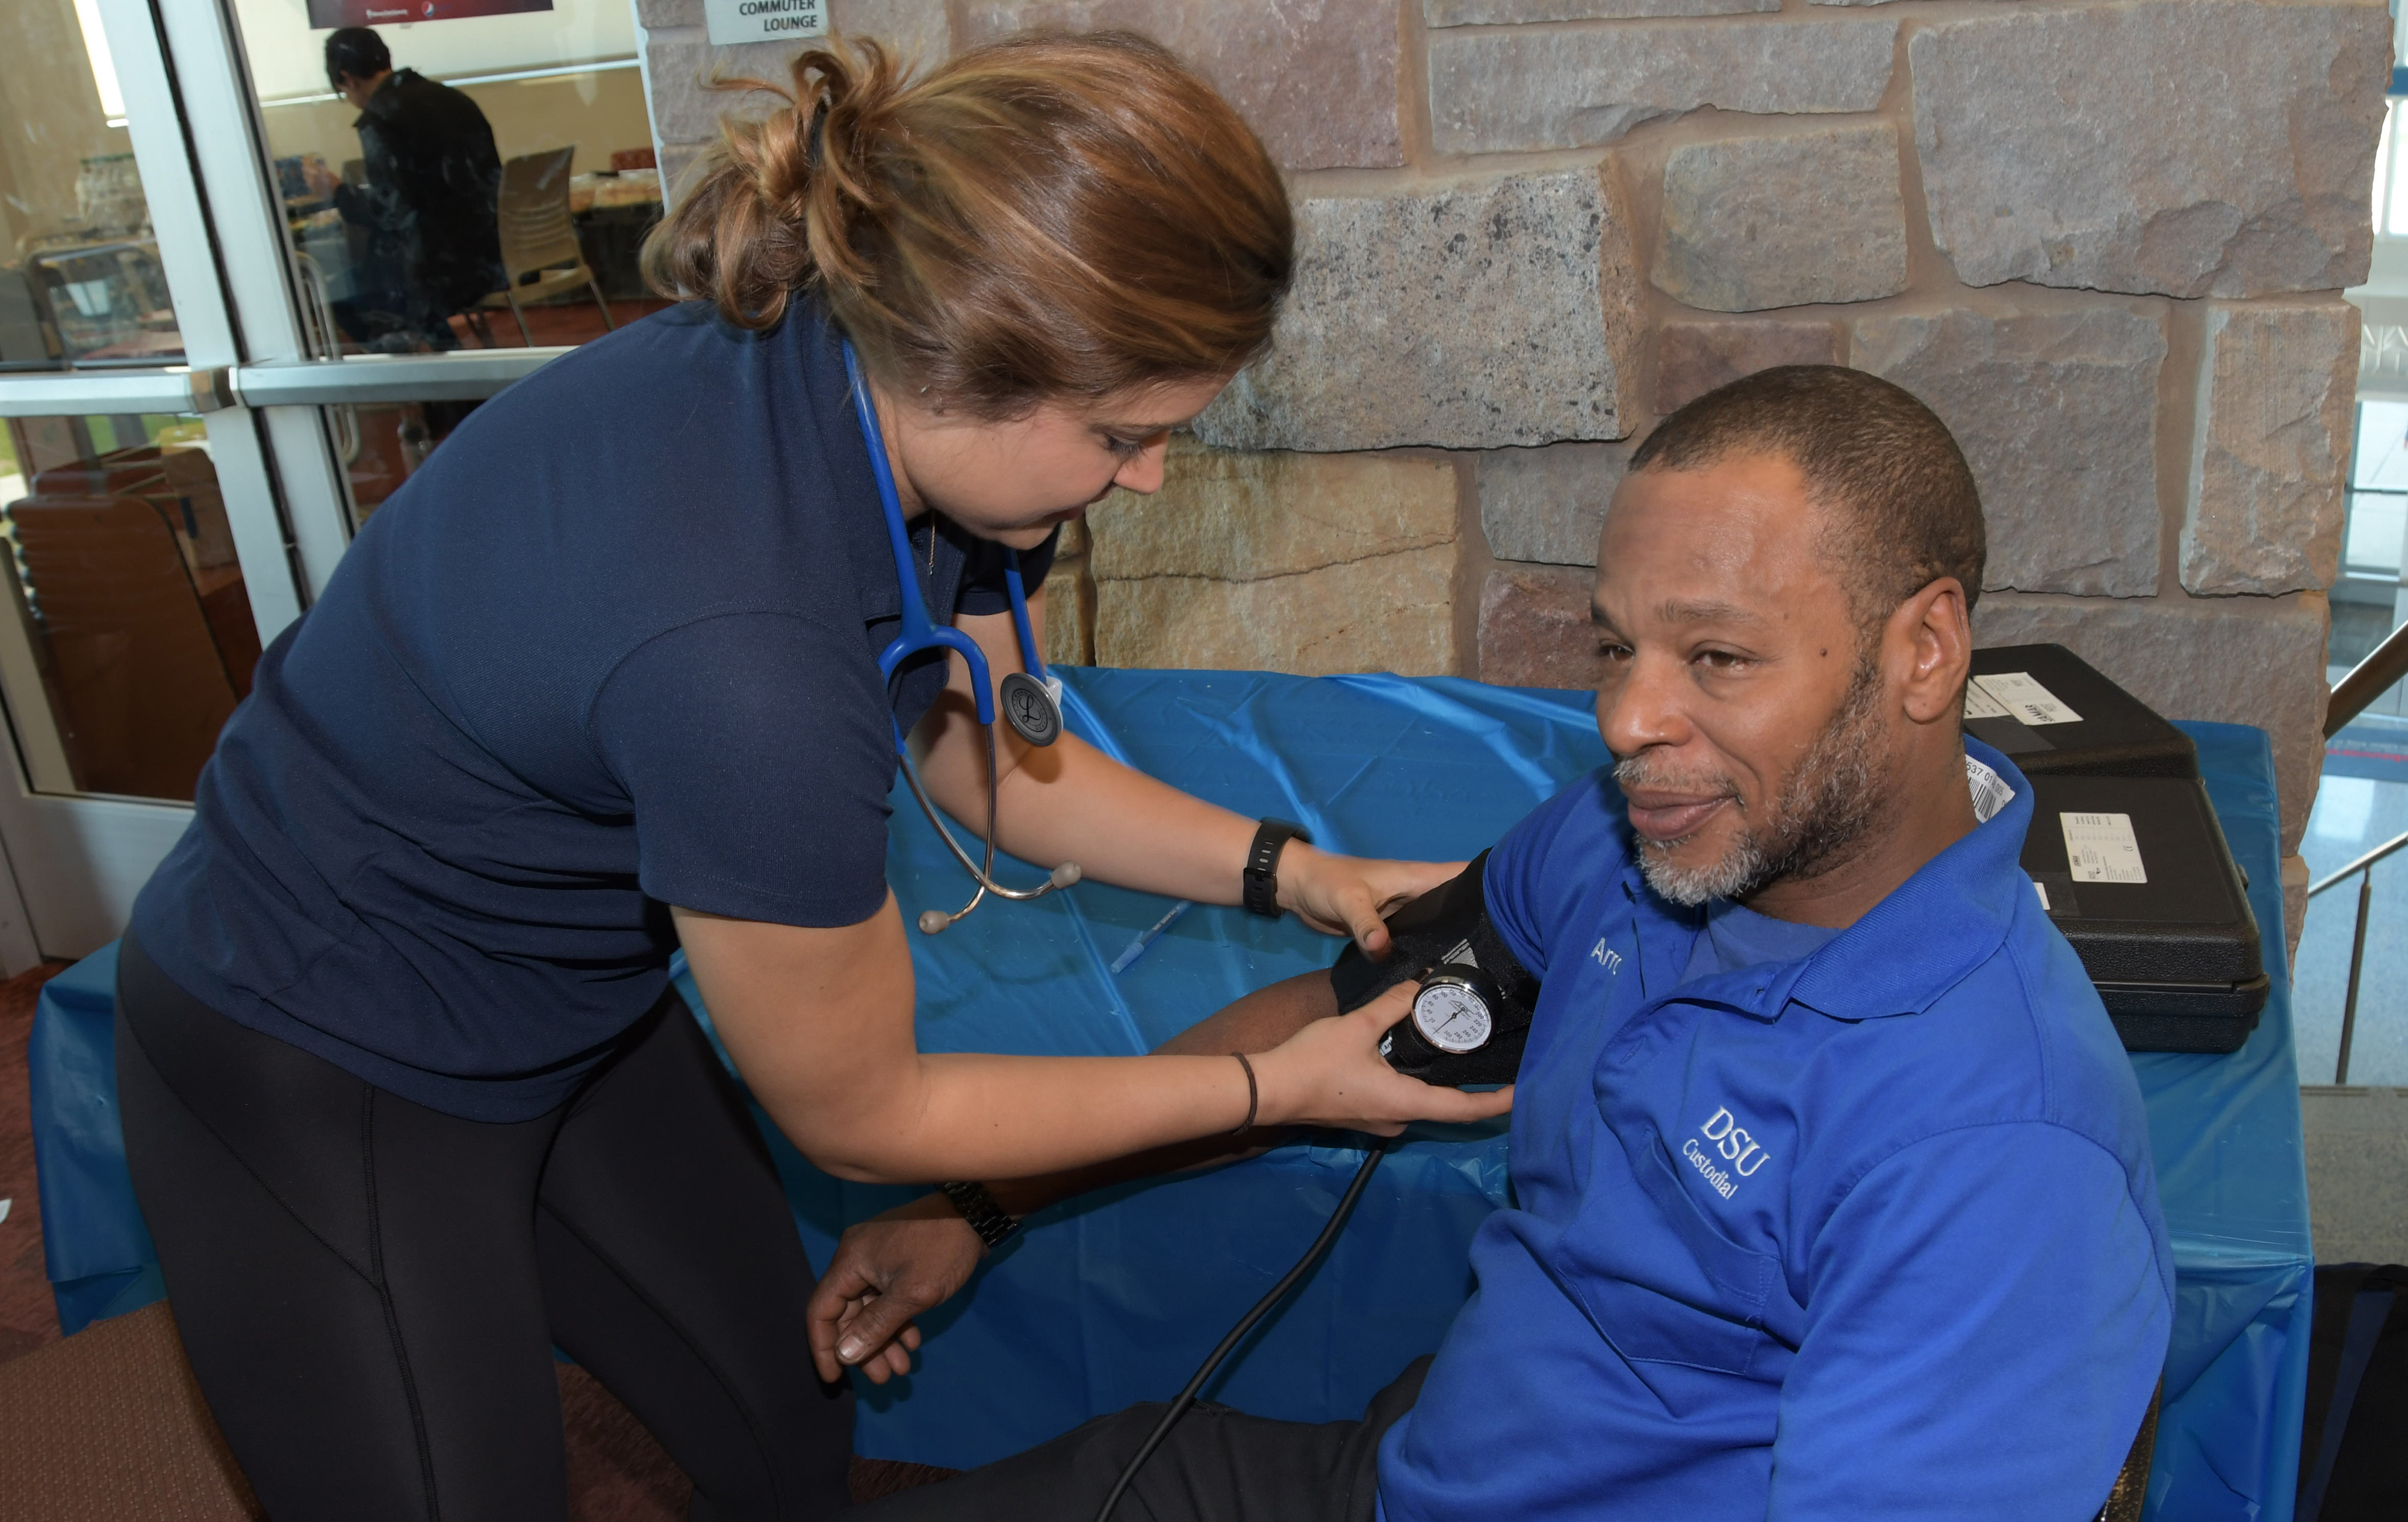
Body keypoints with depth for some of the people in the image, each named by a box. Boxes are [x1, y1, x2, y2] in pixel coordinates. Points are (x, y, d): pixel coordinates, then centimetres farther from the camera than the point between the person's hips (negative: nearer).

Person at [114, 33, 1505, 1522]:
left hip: (574, 1012, 7)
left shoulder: (885, 400, -16)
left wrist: (1291, 870, -5)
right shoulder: (739, 655, -40)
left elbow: (991, 758, 4)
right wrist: (1276, 1087, -14)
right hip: (327, 1089, -7)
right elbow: (862, 1116, -22)